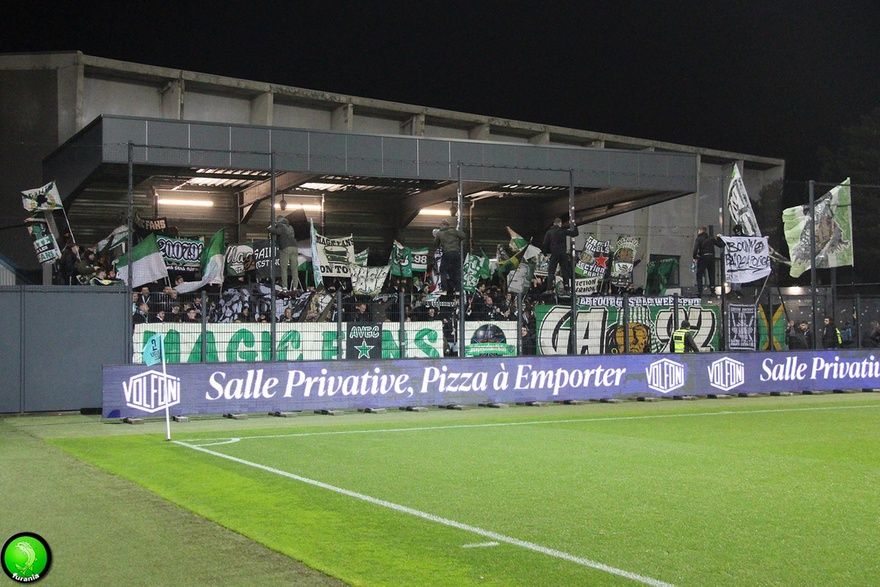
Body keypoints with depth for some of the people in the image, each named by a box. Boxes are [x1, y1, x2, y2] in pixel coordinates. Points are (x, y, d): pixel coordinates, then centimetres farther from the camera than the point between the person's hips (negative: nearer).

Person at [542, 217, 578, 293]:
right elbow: (575, 233, 6)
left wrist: (546, 252, 10)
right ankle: (567, 289, 10)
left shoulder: (549, 232, 0)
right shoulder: (563, 231, -1)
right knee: (565, 271, 9)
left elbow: (545, 244, -2)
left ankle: (550, 289, -10)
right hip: (563, 254, 1)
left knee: (551, 272, 1)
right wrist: (574, 226, 22)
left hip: (553, 255, -1)